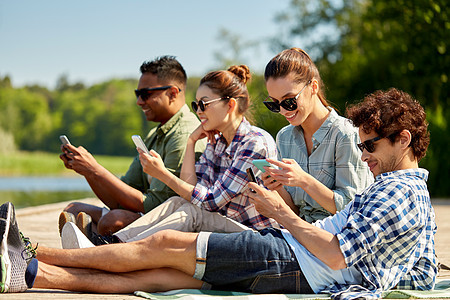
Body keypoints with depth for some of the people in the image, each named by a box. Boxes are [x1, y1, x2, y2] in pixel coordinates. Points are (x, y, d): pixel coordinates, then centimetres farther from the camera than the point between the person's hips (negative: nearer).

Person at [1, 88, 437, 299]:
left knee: (164, 245, -10)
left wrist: (281, 212, -9)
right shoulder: (417, 195, 23)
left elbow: (336, 254, -19)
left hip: (291, 261, -9)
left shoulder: (397, 192, -9)